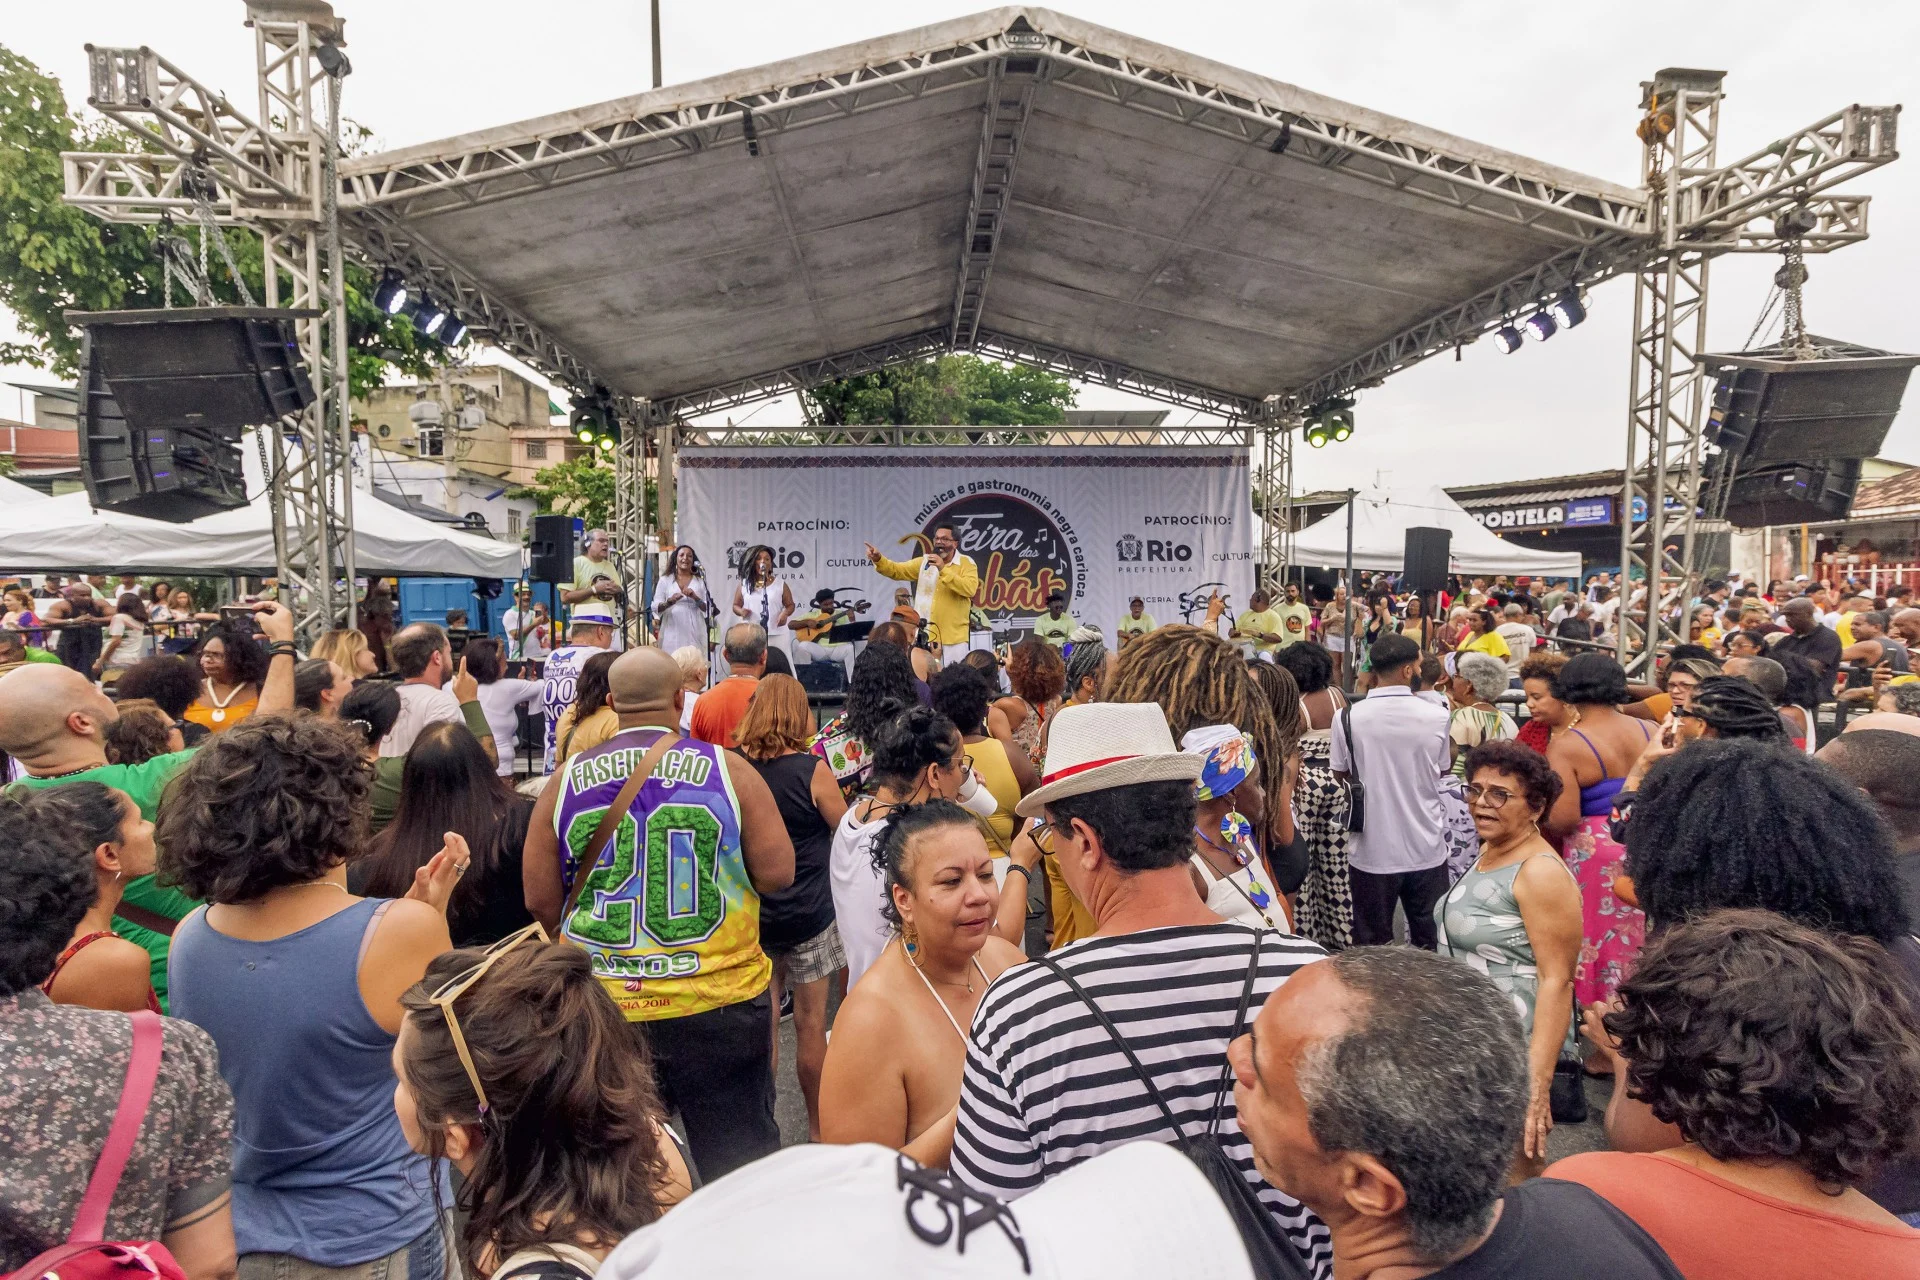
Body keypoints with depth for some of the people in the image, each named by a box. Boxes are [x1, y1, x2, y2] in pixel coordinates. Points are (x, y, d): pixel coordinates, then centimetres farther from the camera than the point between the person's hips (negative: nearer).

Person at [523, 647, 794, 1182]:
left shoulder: (566, 781, -2)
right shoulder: (727, 769, -8)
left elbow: (540, 901, 1)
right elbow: (777, 873, -8)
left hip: (600, 1004, 2)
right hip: (718, 999, -2)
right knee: (738, 1158, 14)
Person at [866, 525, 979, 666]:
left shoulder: (967, 563, -3)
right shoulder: (924, 561, 10)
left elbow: (970, 589, -20)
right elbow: (896, 570, 2)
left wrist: (943, 570, -24)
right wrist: (878, 559, -17)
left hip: (953, 636, -4)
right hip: (925, 635, 4)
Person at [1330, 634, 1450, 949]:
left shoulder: (1347, 718, -13)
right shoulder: (1437, 716, -11)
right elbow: (1441, 770, 4)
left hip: (1372, 851, -1)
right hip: (1426, 850, 1)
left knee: (1372, 947, 13)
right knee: (1431, 944, 17)